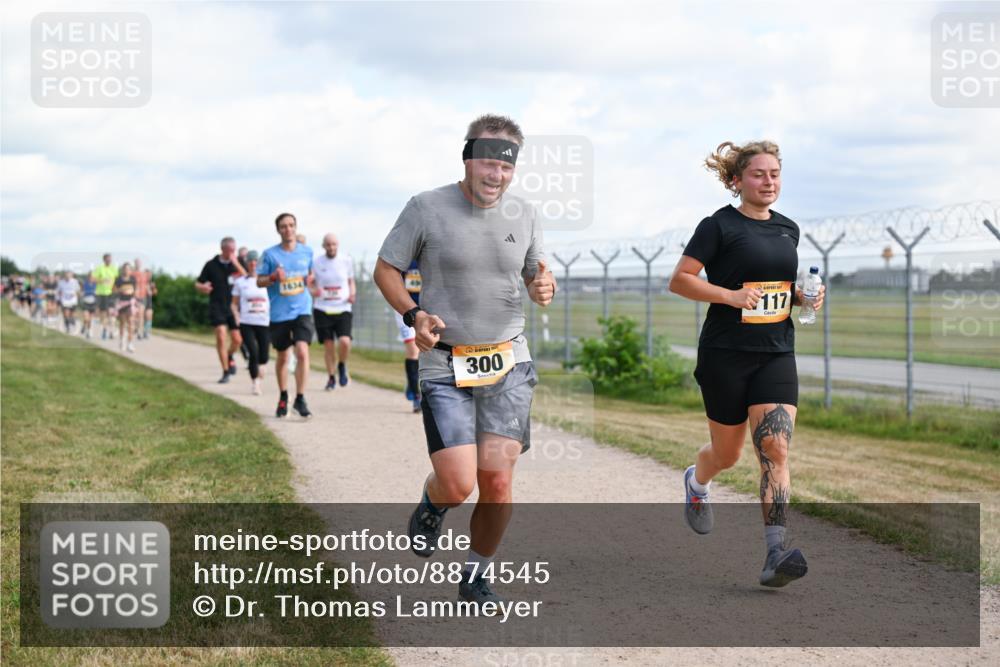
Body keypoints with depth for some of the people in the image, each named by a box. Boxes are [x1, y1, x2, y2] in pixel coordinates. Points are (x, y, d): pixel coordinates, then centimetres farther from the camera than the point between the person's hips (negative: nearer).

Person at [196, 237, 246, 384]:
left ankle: (229, 357, 34)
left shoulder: (237, 263, 6)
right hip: (217, 306, -2)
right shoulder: (211, 265, 1)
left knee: (237, 340, 0)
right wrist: (203, 287, -17)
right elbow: (197, 284, 6)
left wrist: (236, 264, -18)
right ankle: (226, 372, -4)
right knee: (221, 337, -14)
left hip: (233, 306, 2)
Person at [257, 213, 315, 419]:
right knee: (282, 357, 11)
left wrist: (311, 279, -2)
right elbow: (259, 281, 3)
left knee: (302, 352, -18)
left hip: (302, 310, 0)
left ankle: (300, 398, -9)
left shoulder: (307, 252, 5)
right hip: (279, 314, 0)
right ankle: (283, 398, 31)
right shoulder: (270, 254, -2)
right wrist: (273, 278, -17)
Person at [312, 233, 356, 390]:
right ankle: (331, 378, 20)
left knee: (345, 342, -18)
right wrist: (314, 292, -13)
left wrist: (352, 294, -4)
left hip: (342, 308, 0)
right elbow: (310, 285, 10)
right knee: (328, 345, 2)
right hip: (322, 309, 0)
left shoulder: (346, 260, 4)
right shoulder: (316, 262, 0)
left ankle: (342, 366, 12)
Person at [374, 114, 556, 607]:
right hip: (445, 365, -3)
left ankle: (476, 576, 18)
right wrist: (413, 314, -16)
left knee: (497, 480, -4)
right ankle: (431, 503, 26)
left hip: (508, 364, 3)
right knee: (458, 485, -12)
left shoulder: (523, 215, 6)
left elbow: (535, 273, 19)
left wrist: (543, 288, -6)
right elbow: (385, 270, 1)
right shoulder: (427, 208, -6)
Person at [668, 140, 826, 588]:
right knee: (727, 454, 10)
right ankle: (696, 482, 47)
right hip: (725, 355, -4)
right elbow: (679, 280, -9)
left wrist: (804, 297, 4)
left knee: (775, 449, -13)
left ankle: (776, 553, -17)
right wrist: (730, 295, -20)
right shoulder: (719, 226, -6)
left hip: (776, 354, 4)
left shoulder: (788, 230, 12)